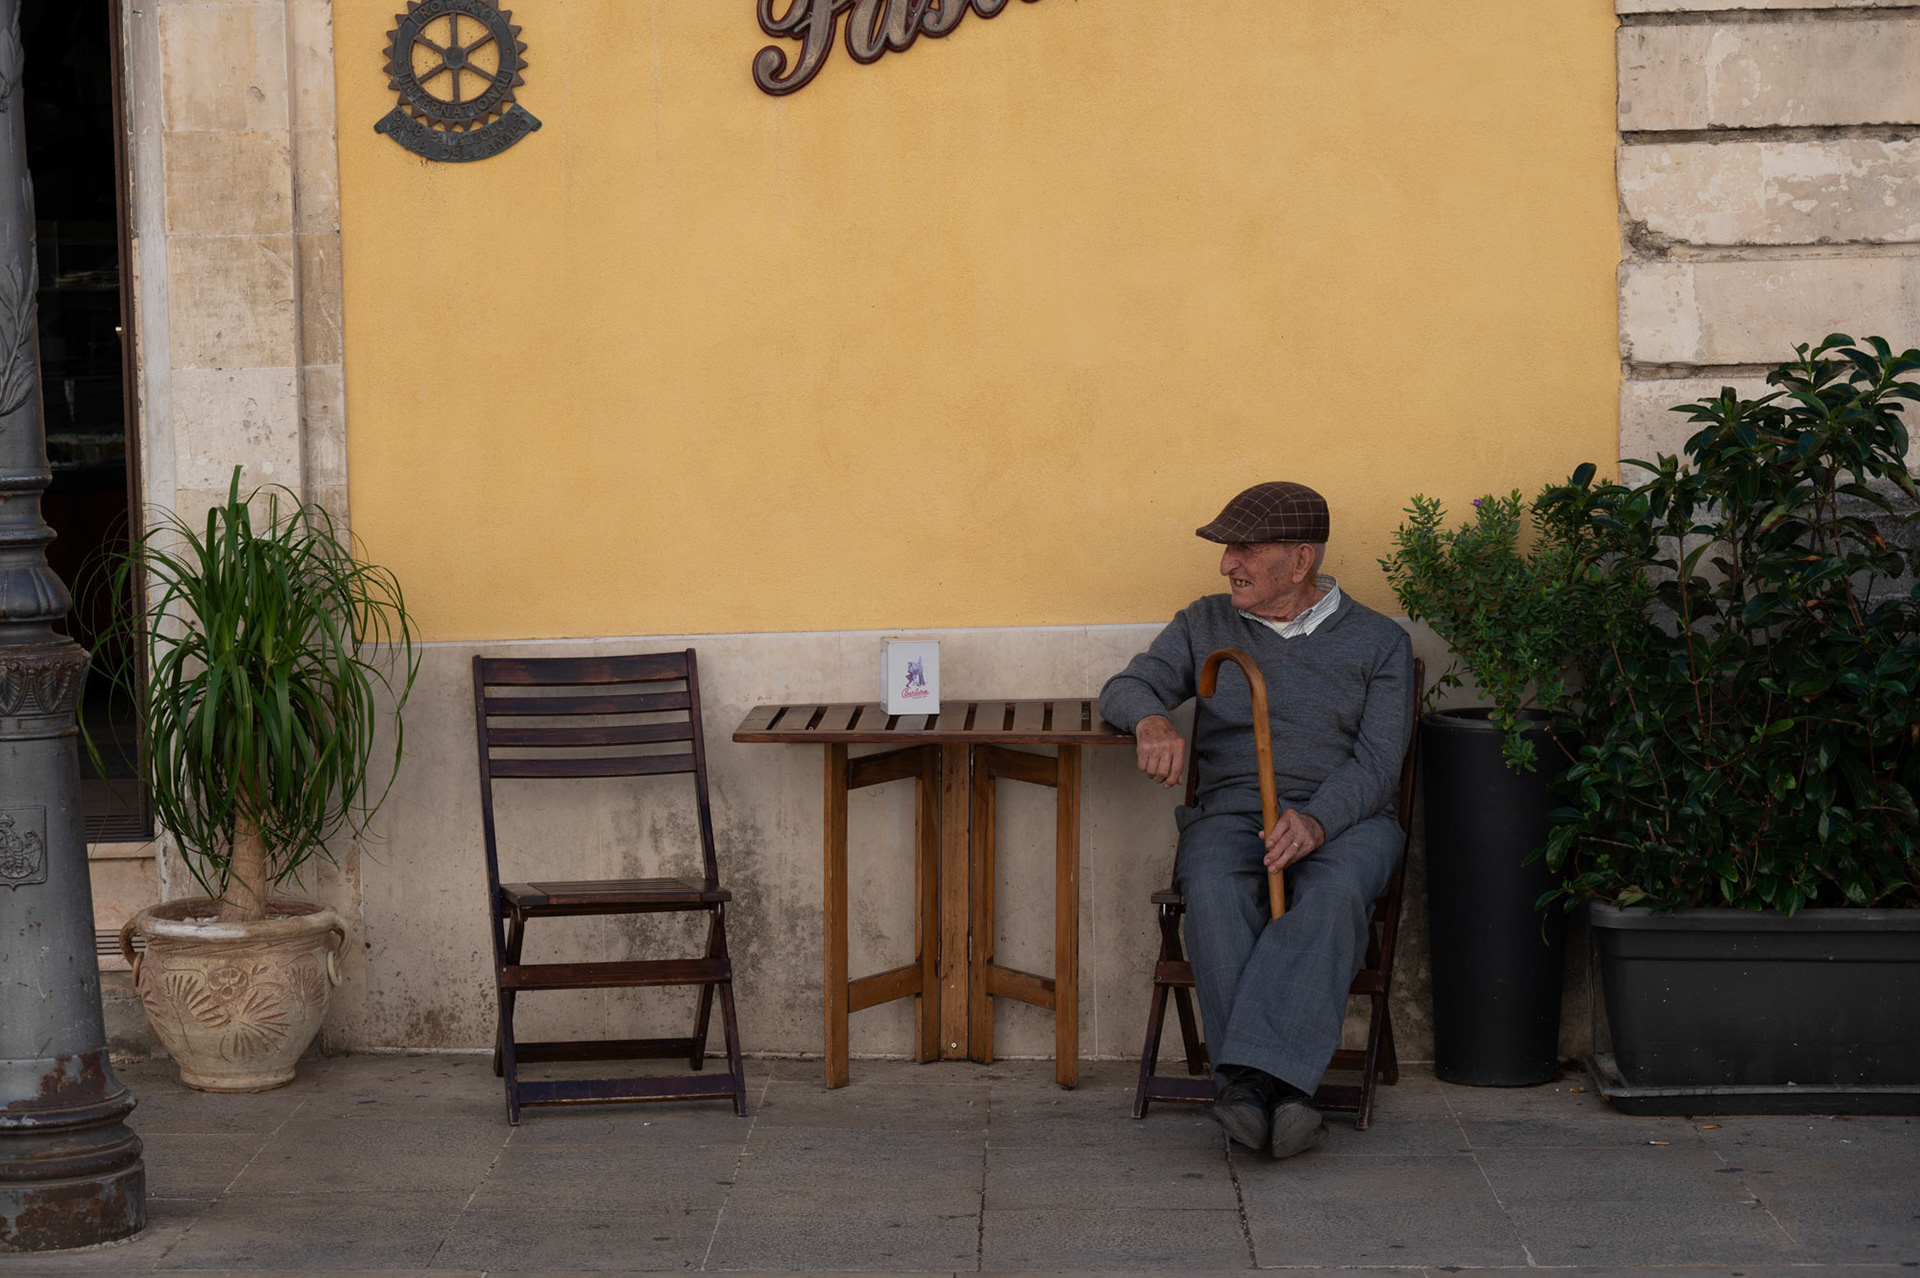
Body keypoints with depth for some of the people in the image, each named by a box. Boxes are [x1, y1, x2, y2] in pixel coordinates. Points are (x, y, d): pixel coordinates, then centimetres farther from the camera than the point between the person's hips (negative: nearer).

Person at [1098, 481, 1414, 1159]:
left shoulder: (1379, 641, 9)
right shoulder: (1205, 625, 17)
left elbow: (1376, 763, -1)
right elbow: (1125, 688, 12)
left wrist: (1317, 821, -22)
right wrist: (1152, 721, -15)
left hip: (1345, 818, -1)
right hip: (1230, 814, 2)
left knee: (1334, 890, -38)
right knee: (1214, 892, -35)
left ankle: (1248, 1077, -49)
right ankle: (1277, 1092, -44)